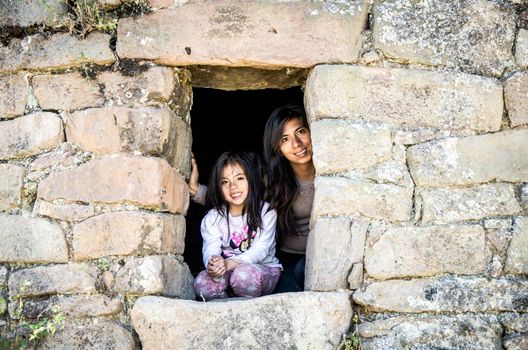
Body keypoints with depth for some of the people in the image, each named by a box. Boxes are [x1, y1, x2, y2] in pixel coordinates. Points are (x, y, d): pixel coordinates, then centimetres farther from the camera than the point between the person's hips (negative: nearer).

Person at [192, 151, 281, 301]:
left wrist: (229, 264, -33)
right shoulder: (213, 217, 3)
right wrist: (213, 264, -37)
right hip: (226, 272, 3)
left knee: (244, 274, -37)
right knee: (202, 283, -28)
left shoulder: (266, 212, -6)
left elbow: (260, 249, -16)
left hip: (264, 270, -2)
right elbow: (211, 250, -10)